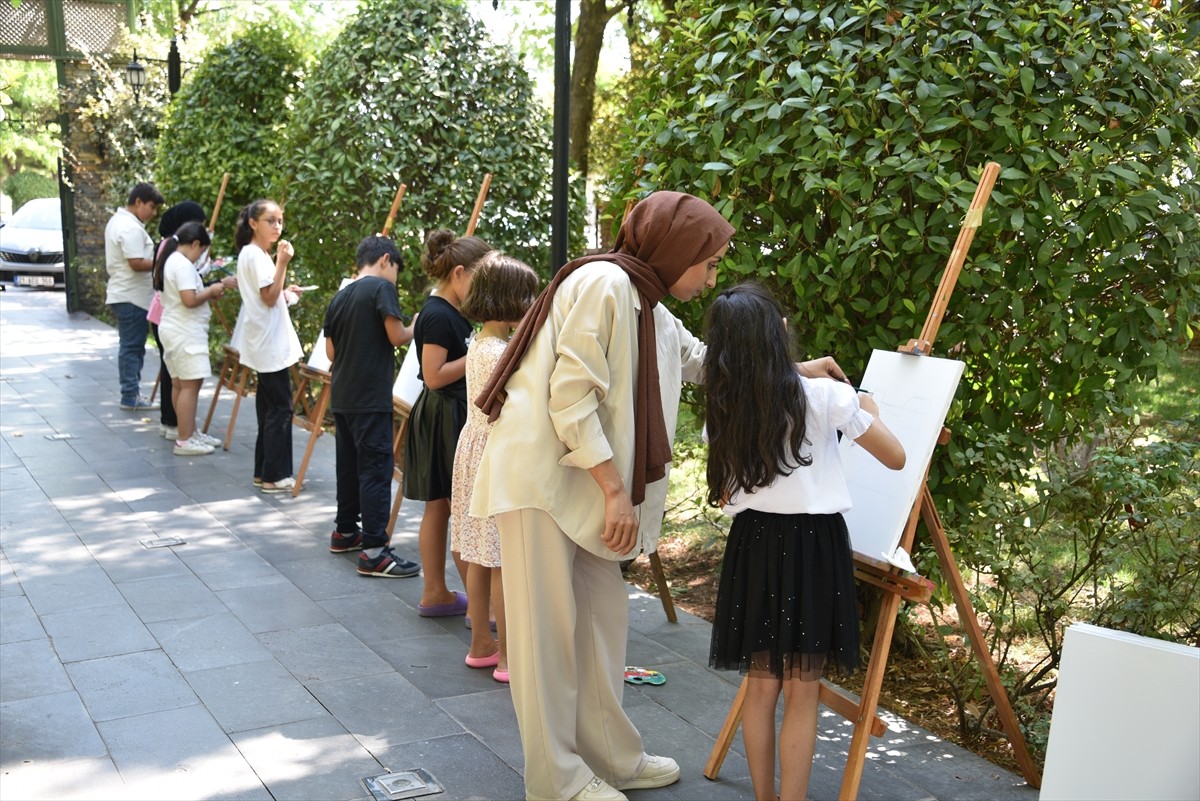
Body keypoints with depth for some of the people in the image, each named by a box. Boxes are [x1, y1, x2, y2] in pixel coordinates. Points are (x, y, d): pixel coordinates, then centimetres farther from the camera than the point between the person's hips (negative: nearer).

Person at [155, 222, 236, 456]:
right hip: (185, 333, -11)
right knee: (190, 384, -8)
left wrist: (210, 290, 11)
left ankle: (190, 433, 21)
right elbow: (190, 300, -25)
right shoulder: (184, 265, -17)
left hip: (175, 330, 11)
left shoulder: (170, 260, 15)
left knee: (180, 383, 14)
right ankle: (184, 441, -7)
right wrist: (212, 291, -9)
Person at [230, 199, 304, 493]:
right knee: (280, 408, -6)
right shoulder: (256, 255, -15)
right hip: (271, 345, -11)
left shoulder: (252, 254, 15)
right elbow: (269, 297, -20)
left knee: (269, 407, 14)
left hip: (266, 344, 11)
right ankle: (275, 476, -1)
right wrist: (282, 263, -23)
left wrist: (285, 291, 11)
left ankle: (264, 471, 21)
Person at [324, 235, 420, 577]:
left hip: (341, 395, 8)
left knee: (349, 463, 19)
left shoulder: (339, 298, 12)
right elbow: (397, 336, -15)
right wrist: (417, 327, 4)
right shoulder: (382, 287, -9)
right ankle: (373, 551, -7)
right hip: (371, 397, -8)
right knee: (376, 469, -6)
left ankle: (345, 532, 31)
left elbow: (331, 351, 14)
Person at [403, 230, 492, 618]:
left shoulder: (454, 312, 12)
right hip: (444, 420, -10)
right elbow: (435, 376, -21)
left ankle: (435, 594, 22)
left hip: (455, 417, 10)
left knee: (439, 507, 13)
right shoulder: (438, 316, -18)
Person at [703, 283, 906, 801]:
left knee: (760, 686, 12)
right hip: (813, 546, -4)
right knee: (801, 693, 3)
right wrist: (871, 413, 19)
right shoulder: (826, 397, -9)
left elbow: (723, 495, 11)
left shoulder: (722, 411, 2)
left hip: (753, 545, 4)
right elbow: (895, 458, 1)